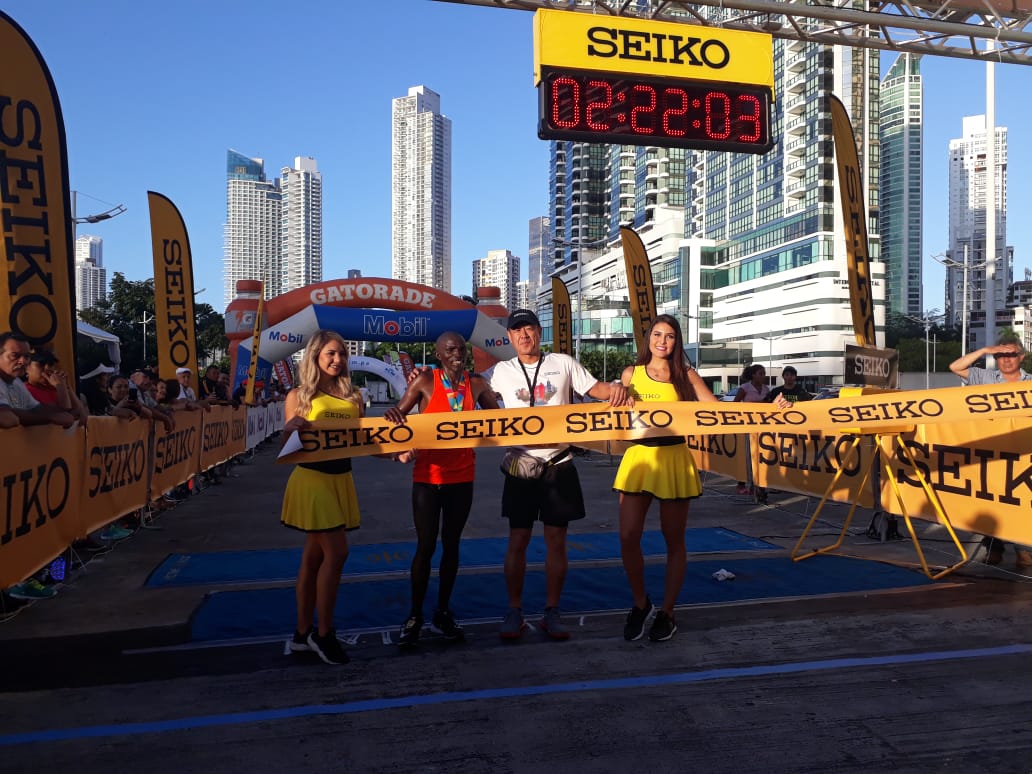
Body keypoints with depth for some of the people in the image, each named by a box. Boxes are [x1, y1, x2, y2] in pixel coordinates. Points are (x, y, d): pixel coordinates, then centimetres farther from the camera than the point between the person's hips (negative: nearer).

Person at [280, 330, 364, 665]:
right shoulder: (299, 396, -5)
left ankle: (303, 633, 23)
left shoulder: (352, 397, 8)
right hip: (311, 479, -5)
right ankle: (323, 633, 7)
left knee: (314, 556, 13)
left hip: (341, 480, 5)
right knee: (336, 552, -9)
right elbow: (286, 448, -5)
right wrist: (290, 428, -26)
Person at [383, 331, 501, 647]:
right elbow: (397, 415, -3)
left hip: (462, 477, 3)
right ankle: (415, 616, 17)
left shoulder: (477, 384, 3)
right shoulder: (425, 382, -6)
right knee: (425, 546, 2)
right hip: (428, 476, -3)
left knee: (451, 544, 12)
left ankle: (443, 613, 25)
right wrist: (393, 414, -25)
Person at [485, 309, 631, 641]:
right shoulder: (501, 371, 5)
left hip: (559, 466, 0)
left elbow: (596, 389, 4)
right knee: (517, 540, 3)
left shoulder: (563, 363, 4)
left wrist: (616, 387, -17)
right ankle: (514, 612, 16)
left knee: (556, 540, 5)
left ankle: (552, 612, 17)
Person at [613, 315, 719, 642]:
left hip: (674, 459, -1)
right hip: (638, 457, 1)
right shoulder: (631, 374, 9)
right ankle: (640, 604, 20)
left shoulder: (685, 375, 6)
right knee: (628, 538, -4)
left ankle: (667, 612, 24)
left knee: (674, 539, 8)